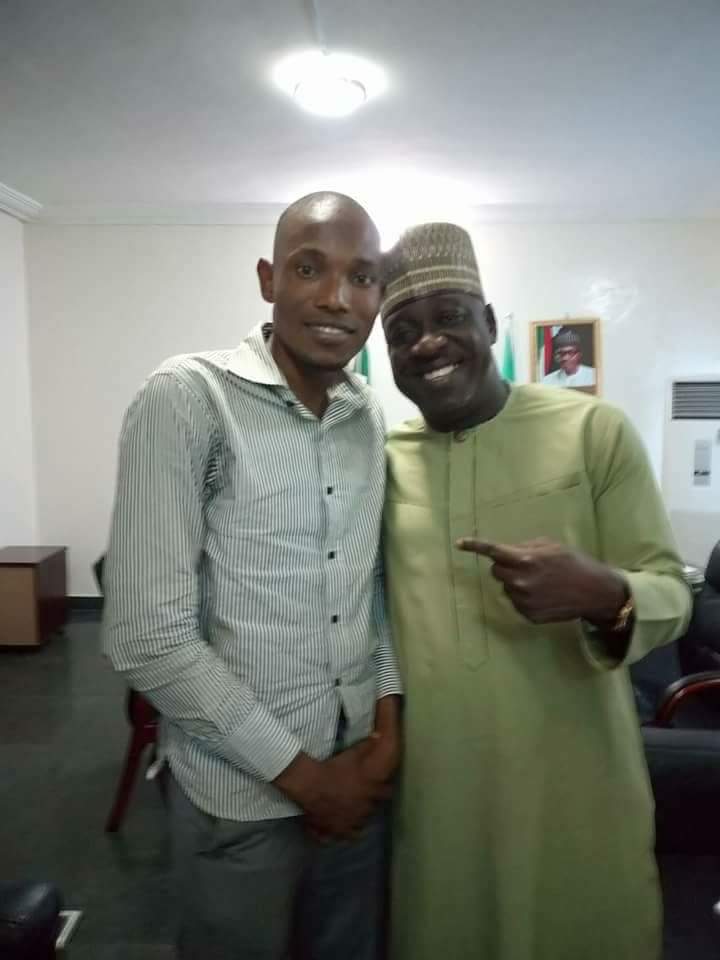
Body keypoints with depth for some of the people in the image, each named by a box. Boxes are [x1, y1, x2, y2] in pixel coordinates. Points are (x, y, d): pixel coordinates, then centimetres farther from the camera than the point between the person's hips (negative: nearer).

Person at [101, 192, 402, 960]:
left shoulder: (371, 418, 2)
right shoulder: (187, 399, -16)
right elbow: (146, 636, -20)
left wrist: (389, 721, -2)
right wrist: (299, 772, -14)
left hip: (361, 771, 6)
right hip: (241, 794, -5)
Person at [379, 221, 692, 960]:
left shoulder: (594, 429, -8)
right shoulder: (383, 461, 1)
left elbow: (671, 592, -6)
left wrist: (603, 594, -28)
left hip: (572, 788, -2)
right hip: (431, 786, 3)